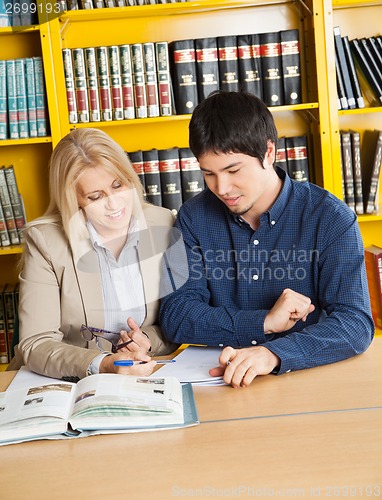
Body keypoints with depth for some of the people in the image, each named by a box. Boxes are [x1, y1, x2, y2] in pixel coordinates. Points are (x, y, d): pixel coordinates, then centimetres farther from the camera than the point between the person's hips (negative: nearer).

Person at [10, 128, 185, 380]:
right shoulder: (44, 241, -9)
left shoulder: (164, 225, -2)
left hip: (145, 379, 2)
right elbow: (36, 344, -14)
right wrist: (102, 365, -29)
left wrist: (149, 341, -14)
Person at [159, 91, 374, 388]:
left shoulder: (331, 219, -7)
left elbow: (356, 322, -16)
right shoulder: (194, 218, 1)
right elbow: (175, 317, -3)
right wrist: (264, 322, -15)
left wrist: (273, 353, -33)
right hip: (221, 383, 1)